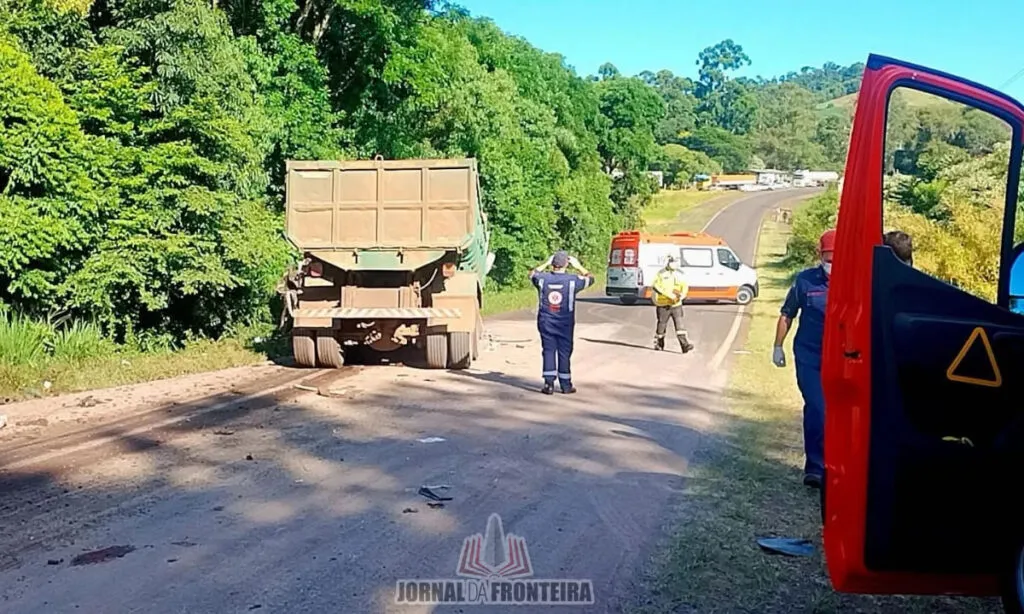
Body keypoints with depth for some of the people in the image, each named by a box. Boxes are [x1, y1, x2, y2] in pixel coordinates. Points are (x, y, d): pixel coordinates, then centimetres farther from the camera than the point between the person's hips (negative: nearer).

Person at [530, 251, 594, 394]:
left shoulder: (543, 279, -6)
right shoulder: (572, 280, -9)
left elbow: (532, 274, 19)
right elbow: (590, 278, 10)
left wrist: (546, 264, 21)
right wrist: (578, 266, 17)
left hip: (546, 323, 1)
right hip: (565, 324, -1)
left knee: (548, 351, 6)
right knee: (564, 353, 6)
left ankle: (549, 384, 2)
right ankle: (566, 385, 13)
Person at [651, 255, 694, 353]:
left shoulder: (679, 274, 9)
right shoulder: (661, 274, -5)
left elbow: (685, 286, 11)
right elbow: (656, 286, -17)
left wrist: (681, 295, -11)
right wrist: (670, 295, -24)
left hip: (676, 305, 3)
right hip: (663, 304, -3)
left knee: (679, 324, -7)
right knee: (662, 325, 7)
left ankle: (684, 345, -14)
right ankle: (658, 344, 25)